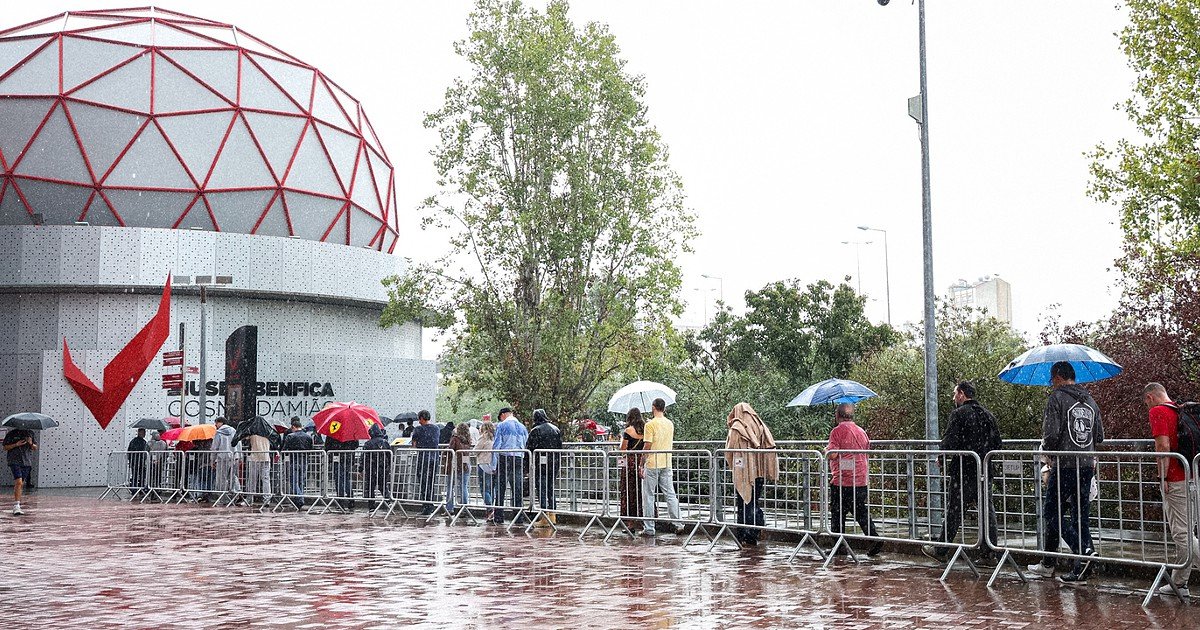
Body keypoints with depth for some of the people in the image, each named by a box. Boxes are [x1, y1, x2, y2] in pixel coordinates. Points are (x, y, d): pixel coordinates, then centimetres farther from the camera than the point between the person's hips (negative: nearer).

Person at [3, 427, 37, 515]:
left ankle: (16, 506, 24)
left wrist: (31, 444, -9)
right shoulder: (11, 434, 0)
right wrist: (16, 444, -15)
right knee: (18, 482, -18)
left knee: (21, 484, 11)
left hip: (27, 462, 4)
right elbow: (5, 447, 0)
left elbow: (35, 448, 14)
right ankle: (16, 506, -22)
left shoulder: (30, 433, 10)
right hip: (15, 462, -4)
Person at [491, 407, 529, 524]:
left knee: (500, 490, 3)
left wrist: (493, 464, -4)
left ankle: (499, 518, 2)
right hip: (519, 458, 3)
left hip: (504, 458, -3)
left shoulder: (501, 426, -1)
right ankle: (518, 518, 3)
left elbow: (496, 445, -6)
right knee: (518, 489, 5)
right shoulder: (522, 427, 12)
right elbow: (526, 445, 14)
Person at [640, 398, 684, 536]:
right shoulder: (670, 424, 8)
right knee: (670, 495, 9)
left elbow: (647, 447, -12)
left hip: (652, 464, -6)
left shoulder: (650, 424, -12)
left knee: (649, 496, 2)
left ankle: (649, 528, 4)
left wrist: (641, 465, -7)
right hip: (667, 464, 6)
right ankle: (677, 524, 5)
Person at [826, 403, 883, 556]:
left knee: (838, 514, 4)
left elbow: (832, 454, -18)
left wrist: (826, 449, 2)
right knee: (861, 511, 12)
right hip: (861, 480, 6)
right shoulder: (861, 431, 10)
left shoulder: (838, 431, -11)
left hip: (841, 481, -6)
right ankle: (875, 539, -2)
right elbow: (867, 449, 18)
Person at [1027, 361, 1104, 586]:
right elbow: (1099, 436, 18)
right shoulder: (1090, 401, 14)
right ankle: (1080, 571, 10)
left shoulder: (1057, 398, -7)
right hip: (1087, 466, 7)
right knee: (1080, 516, 8)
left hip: (1064, 465, -7)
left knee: (1052, 512, 1)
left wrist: (1047, 455, 2)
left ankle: (1084, 551, -17)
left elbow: (1051, 434, -15)